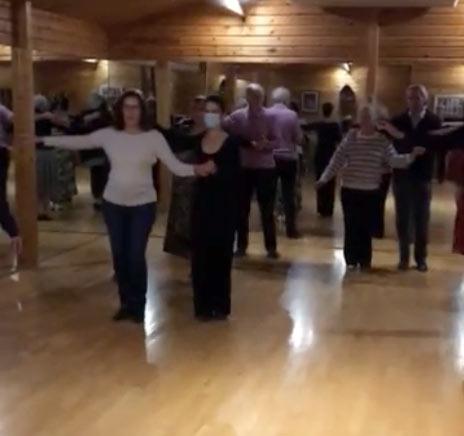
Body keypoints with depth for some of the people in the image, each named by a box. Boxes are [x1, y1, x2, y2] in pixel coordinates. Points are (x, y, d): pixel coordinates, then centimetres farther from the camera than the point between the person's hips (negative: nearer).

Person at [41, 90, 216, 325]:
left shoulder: (154, 137, -10)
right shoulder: (109, 135, -3)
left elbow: (175, 166, -16)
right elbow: (79, 142, 1)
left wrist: (197, 169, -33)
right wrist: (43, 140, 0)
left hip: (143, 204, -3)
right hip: (113, 203, 3)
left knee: (136, 256, -3)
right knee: (119, 255, 9)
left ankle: (138, 305, 17)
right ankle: (126, 303, 27)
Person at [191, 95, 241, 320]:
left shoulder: (232, 142, -6)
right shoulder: (197, 140, 6)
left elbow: (235, 177, -12)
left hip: (224, 206, -3)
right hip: (201, 204, 3)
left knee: (221, 256, 5)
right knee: (200, 255, 6)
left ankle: (220, 305, 17)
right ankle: (203, 305, 17)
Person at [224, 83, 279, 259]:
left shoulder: (270, 117, -4)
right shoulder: (237, 116, 0)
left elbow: (276, 141, -7)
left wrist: (266, 144, -27)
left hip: (265, 168, -1)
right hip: (243, 168, 2)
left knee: (267, 211, 4)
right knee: (242, 209, 8)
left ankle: (271, 247, 15)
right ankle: (241, 246, 20)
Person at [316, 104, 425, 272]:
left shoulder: (383, 141, 0)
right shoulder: (351, 137, 0)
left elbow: (395, 160, -6)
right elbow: (338, 159, -1)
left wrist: (412, 155, -22)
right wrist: (325, 177, -6)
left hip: (370, 191, 0)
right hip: (349, 189, 0)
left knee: (366, 227, 6)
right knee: (351, 226, 4)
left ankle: (365, 260, 18)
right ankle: (351, 259, 15)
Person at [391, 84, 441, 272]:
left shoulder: (434, 121, -2)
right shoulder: (397, 121, 0)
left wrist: (438, 173, -15)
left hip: (423, 177, -1)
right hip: (401, 176, 1)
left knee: (421, 219, 7)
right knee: (403, 219, 6)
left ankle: (421, 258, 16)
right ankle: (404, 257, 16)